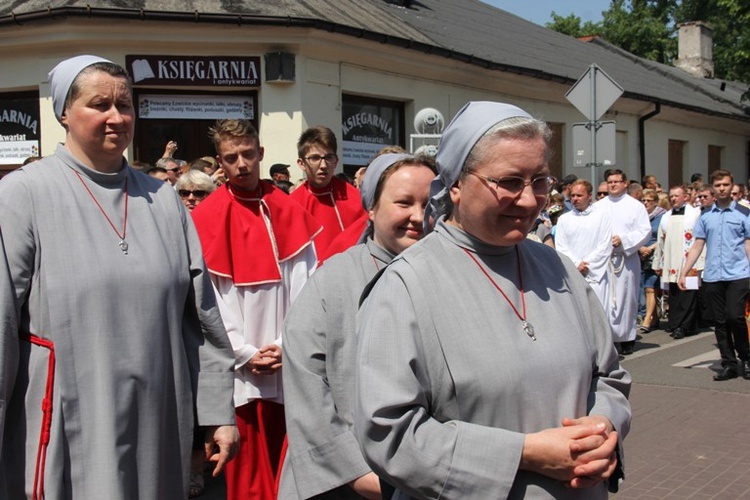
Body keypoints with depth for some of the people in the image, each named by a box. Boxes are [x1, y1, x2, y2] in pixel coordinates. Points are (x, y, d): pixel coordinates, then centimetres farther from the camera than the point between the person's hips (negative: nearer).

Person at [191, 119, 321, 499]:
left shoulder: (289, 211, 6)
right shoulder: (207, 218, -4)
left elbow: (306, 286, 2)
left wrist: (288, 343, -7)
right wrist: (245, 354, -9)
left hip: (291, 364, 2)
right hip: (240, 367, -2)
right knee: (247, 468, 6)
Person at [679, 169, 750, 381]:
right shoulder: (705, 216, 11)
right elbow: (697, 247, 11)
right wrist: (683, 273, 6)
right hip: (712, 276, 4)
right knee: (720, 322, 5)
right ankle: (729, 364, 15)